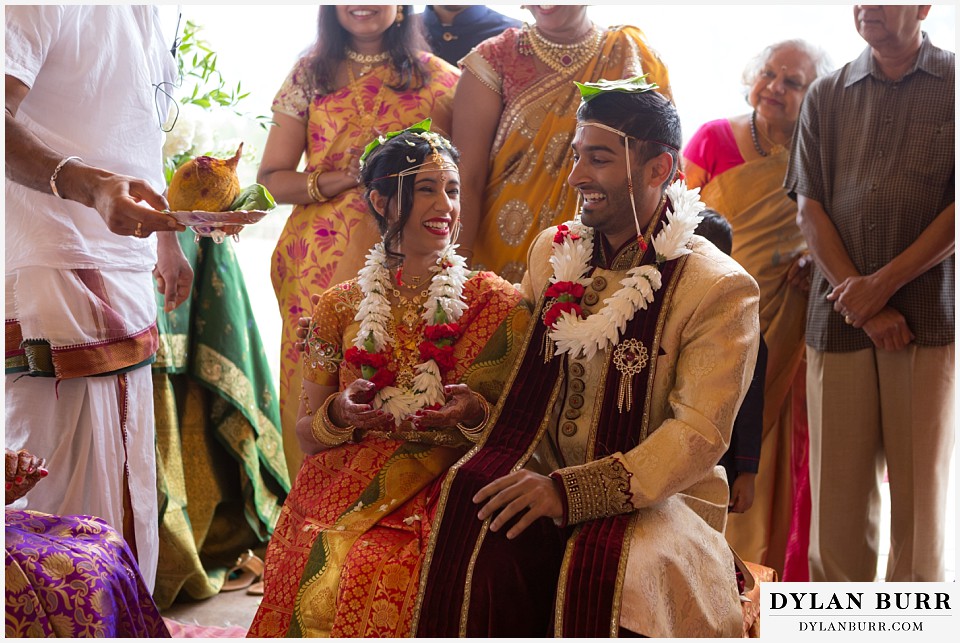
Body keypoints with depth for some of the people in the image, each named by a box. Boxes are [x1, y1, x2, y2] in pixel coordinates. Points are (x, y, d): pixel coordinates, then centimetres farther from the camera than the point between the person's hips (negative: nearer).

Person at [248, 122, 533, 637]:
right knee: (323, 572, -30)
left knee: (387, 575, -32)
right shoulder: (341, 308, 10)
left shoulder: (496, 304, 4)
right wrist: (341, 413, -10)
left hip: (447, 493, -1)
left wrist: (475, 416, -16)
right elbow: (306, 436, 12)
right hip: (347, 490, 2)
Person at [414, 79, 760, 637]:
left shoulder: (722, 288, -7)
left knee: (607, 564, -37)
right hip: (543, 480, 4)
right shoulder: (552, 251, 12)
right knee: (476, 536, -30)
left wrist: (571, 490, -26)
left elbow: (700, 433, -15)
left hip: (658, 497, -3)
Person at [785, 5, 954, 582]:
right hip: (840, 316, 2)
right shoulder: (827, 96, 11)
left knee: (923, 487, 1)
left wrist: (882, 284, -10)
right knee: (838, 485, 4)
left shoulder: (951, 85, 4)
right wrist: (863, 305, -6)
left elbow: (955, 211, -3)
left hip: (930, 317, -2)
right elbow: (810, 209, 5)